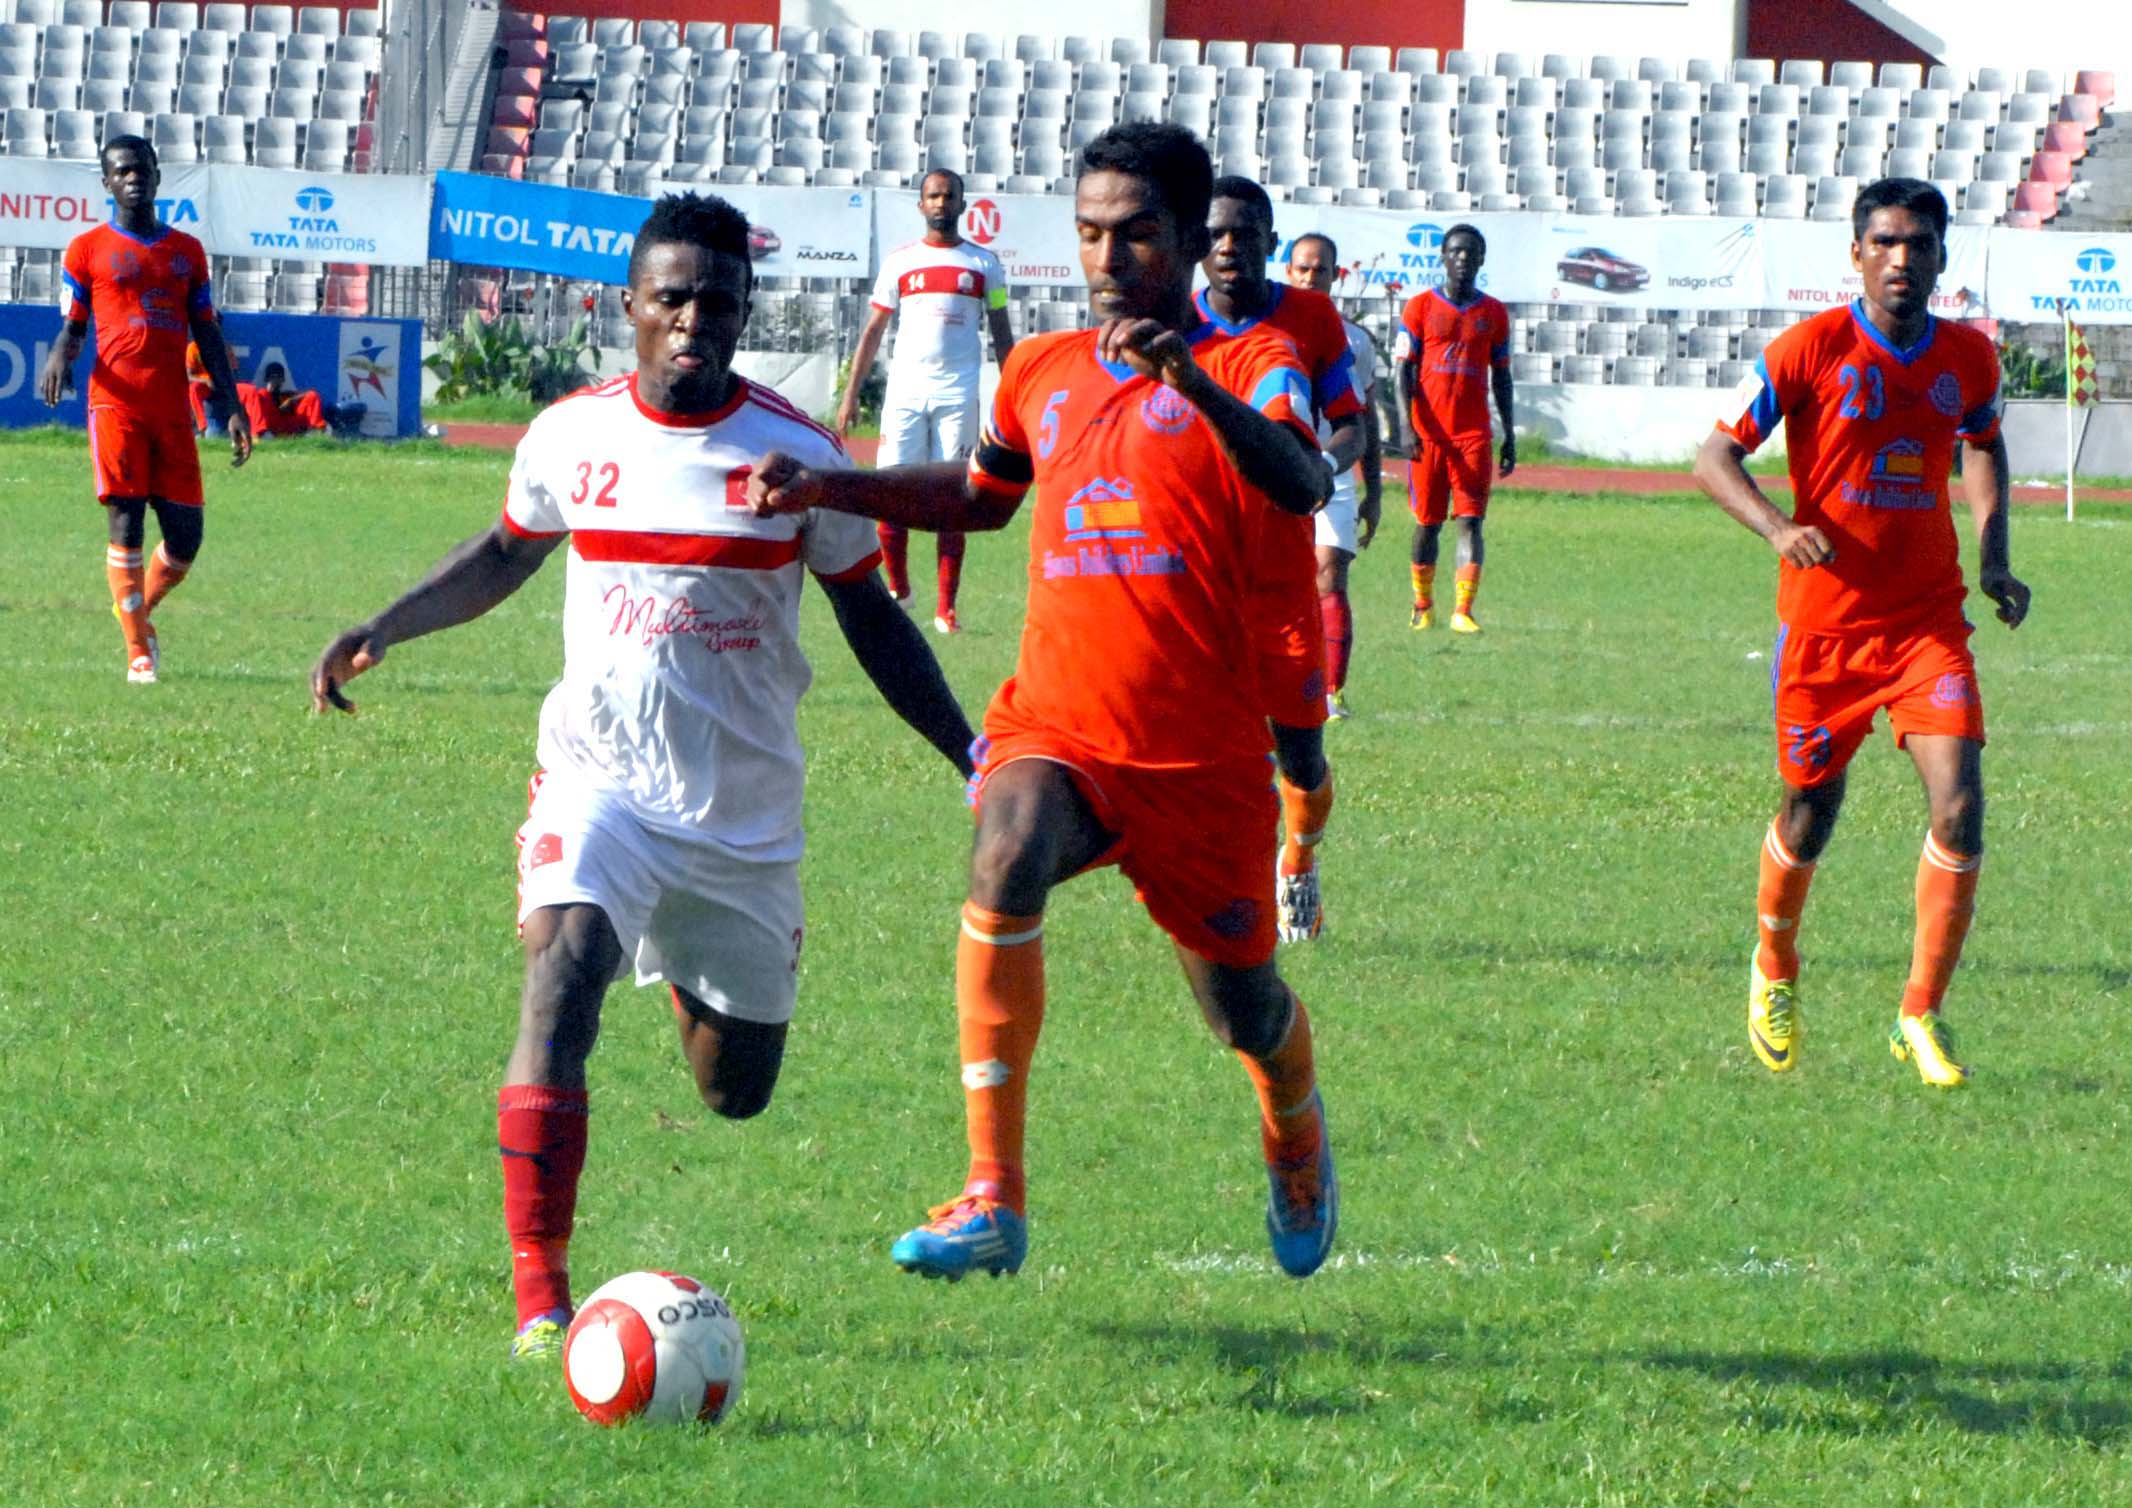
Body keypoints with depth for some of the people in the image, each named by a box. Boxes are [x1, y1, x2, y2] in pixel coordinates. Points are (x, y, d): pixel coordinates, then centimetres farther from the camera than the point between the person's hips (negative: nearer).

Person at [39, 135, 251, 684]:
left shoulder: (186, 250, 16)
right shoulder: (87, 248, 6)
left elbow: (207, 335, 17)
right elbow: (72, 327, 7)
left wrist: (232, 408, 11)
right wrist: (59, 356, -17)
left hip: (172, 407, 3)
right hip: (116, 403, -3)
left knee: (185, 535, -1)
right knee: (125, 520, -9)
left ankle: (139, 610, 26)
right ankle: (138, 650, -4)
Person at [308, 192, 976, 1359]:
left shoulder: (798, 455, -5)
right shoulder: (571, 436, 0)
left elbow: (872, 620, 5)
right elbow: (506, 554, 20)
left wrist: (972, 759, -2)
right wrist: (381, 632, 7)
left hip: (745, 811, 1)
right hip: (599, 774, -1)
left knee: (736, 1090, 9)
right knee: (561, 970, -29)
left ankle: (684, 976, 49)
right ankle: (539, 1294, -31)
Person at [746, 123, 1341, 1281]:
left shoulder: (1248, 366, -3)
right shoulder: (1041, 373, 12)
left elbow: (1302, 488, -24)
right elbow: (982, 494, 32)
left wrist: (1192, 383, -40)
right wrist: (825, 489, 18)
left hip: (1201, 751, -2)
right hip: (1057, 725, 2)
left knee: (1242, 1009, 10)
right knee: (1005, 862, -31)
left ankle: (1297, 1135, 50)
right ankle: (992, 1199, -32)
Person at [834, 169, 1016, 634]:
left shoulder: (983, 264, 8)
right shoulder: (899, 261, 9)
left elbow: (1001, 333, 11)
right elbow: (874, 329, 10)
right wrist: (851, 394, 4)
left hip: (958, 395, -1)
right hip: (905, 390, 1)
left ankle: (946, 608, 1)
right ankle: (897, 588, 12)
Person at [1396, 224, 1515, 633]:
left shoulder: (1494, 314, 9)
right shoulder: (1421, 307, 3)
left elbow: (1502, 379, 14)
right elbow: (1404, 370, -1)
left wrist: (1510, 436, 10)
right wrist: (1407, 425, -12)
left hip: (1474, 433, 1)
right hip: (1428, 431, -1)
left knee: (1471, 520, -9)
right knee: (1427, 522, 5)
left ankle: (1463, 611, -13)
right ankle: (1422, 606, 20)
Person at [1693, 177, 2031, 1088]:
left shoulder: (1969, 358, 2)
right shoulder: (1809, 352, -10)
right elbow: (1715, 457, -7)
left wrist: (1993, 553, 10)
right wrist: (1779, 528, -25)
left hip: (1928, 620, 2)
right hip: (1825, 622, -2)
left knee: (1959, 808, -14)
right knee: (1810, 817, 9)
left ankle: (1922, 1016, -2)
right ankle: (1774, 968, 40)